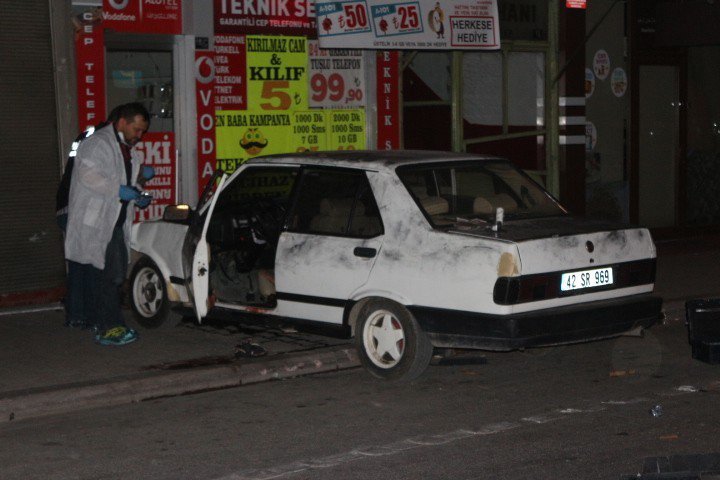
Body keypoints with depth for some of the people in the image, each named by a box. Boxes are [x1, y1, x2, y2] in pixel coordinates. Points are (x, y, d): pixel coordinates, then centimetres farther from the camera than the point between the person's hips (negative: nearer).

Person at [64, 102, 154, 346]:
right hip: (93, 225, -10)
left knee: (116, 275, 11)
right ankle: (109, 328, -7)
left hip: (114, 223, 10)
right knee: (104, 277, -9)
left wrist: (138, 198, 10)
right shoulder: (98, 143, -11)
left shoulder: (127, 150, 20)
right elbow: (88, 175, -23)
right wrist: (119, 189, -25)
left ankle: (103, 323, 19)